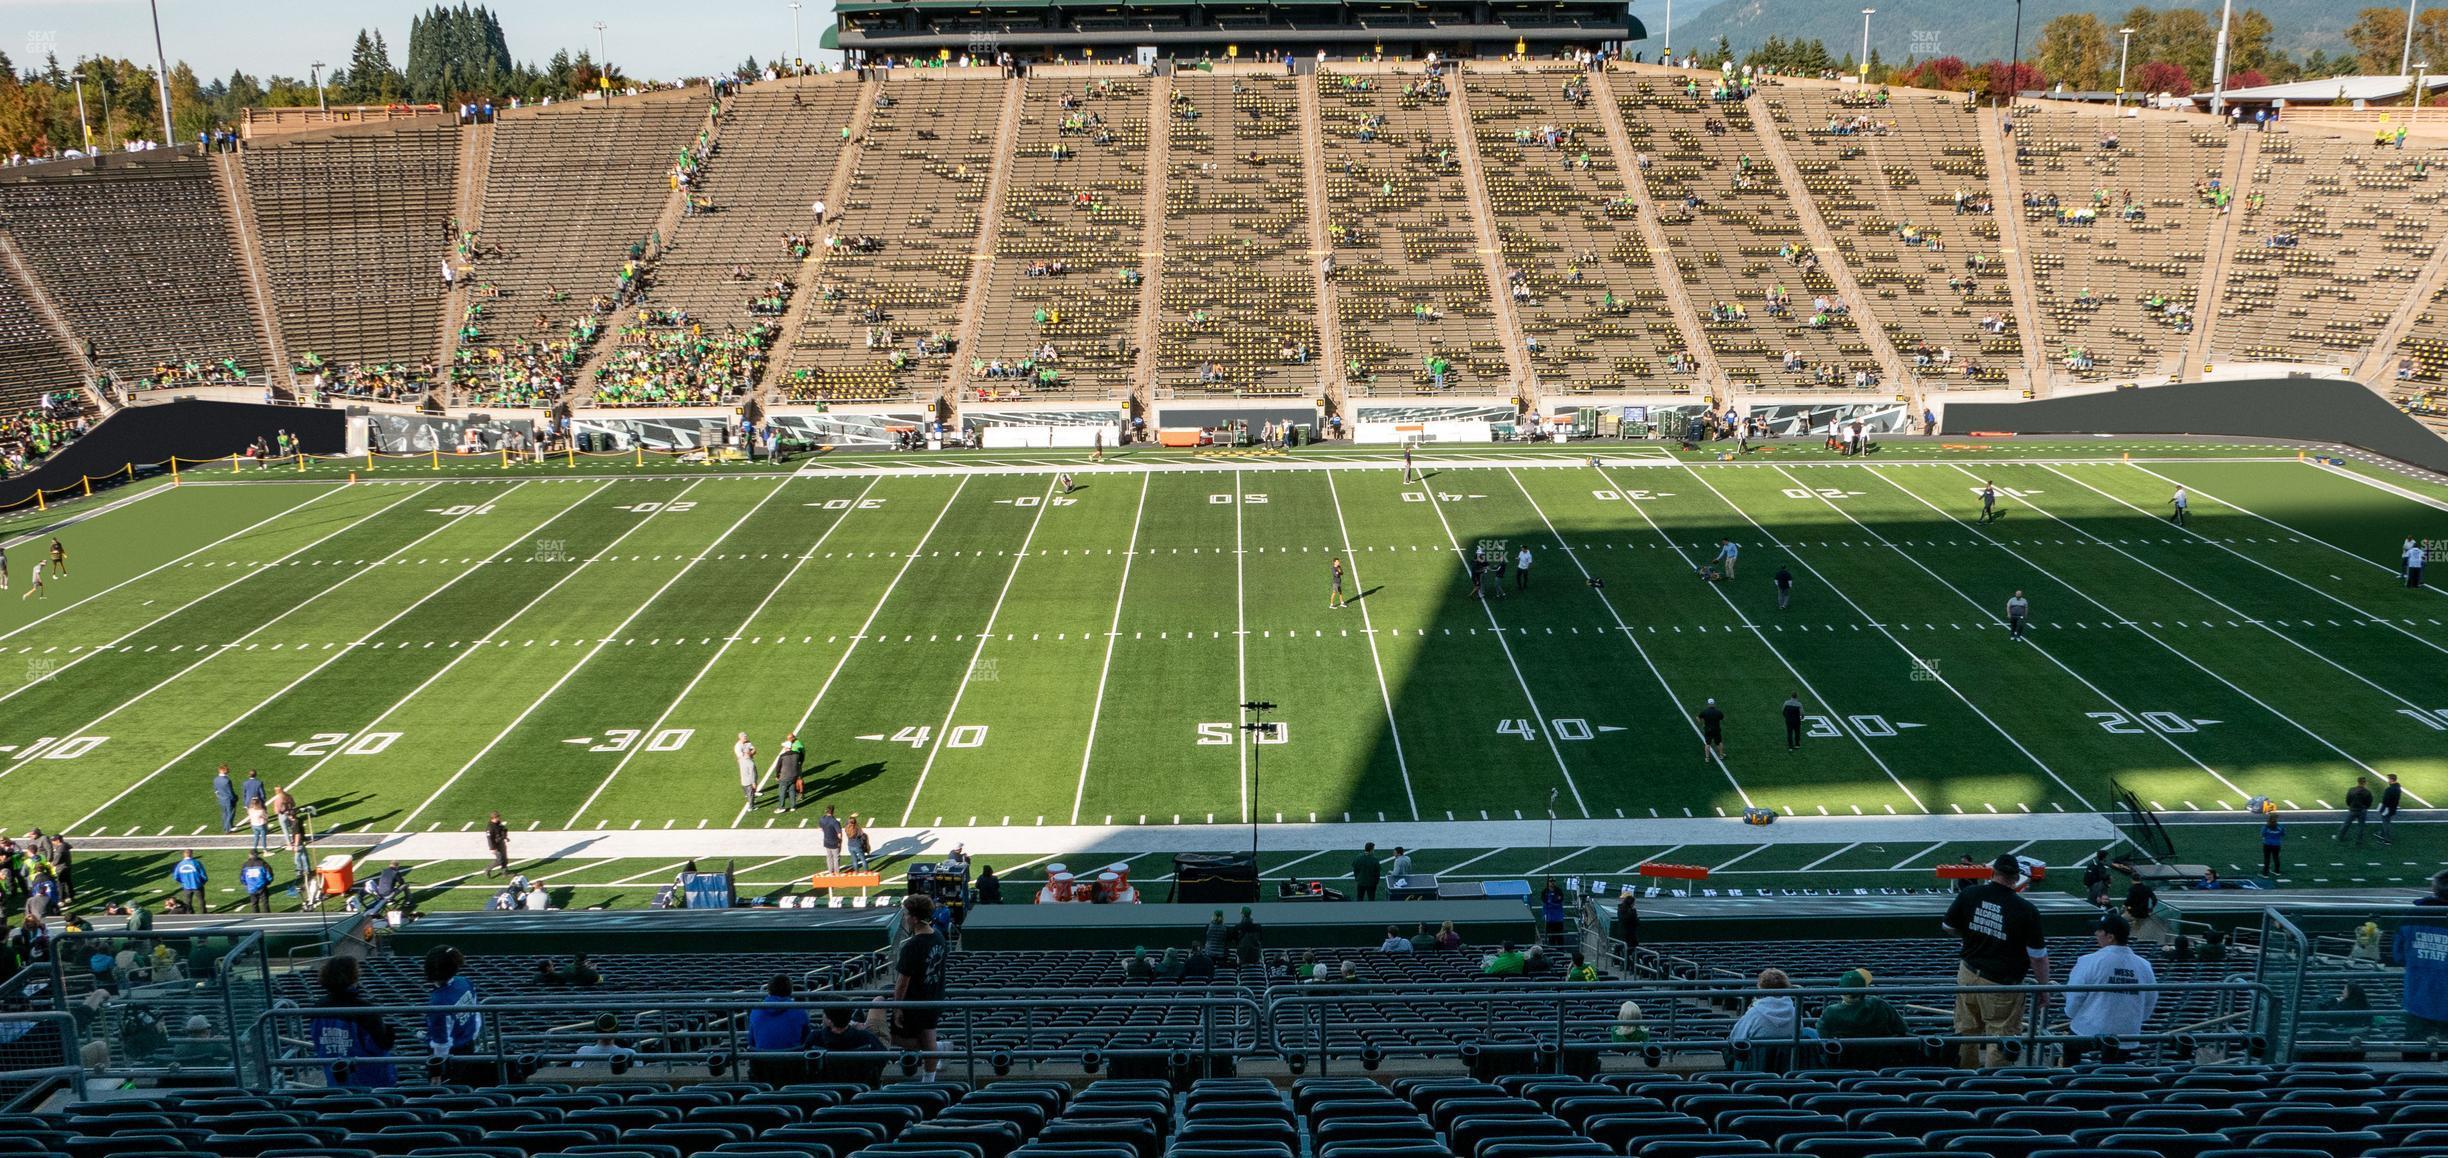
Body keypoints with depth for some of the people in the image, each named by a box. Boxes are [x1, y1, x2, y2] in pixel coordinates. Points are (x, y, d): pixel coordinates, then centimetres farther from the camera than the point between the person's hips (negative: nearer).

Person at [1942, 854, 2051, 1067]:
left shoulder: (1969, 895, -6)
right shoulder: (2026, 910, -16)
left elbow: (1949, 927, 9)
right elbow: (2038, 956, -9)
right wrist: (2043, 987, 3)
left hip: (1968, 975, 5)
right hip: (2002, 985, -4)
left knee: (1966, 1032, 18)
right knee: (2001, 1038, 4)